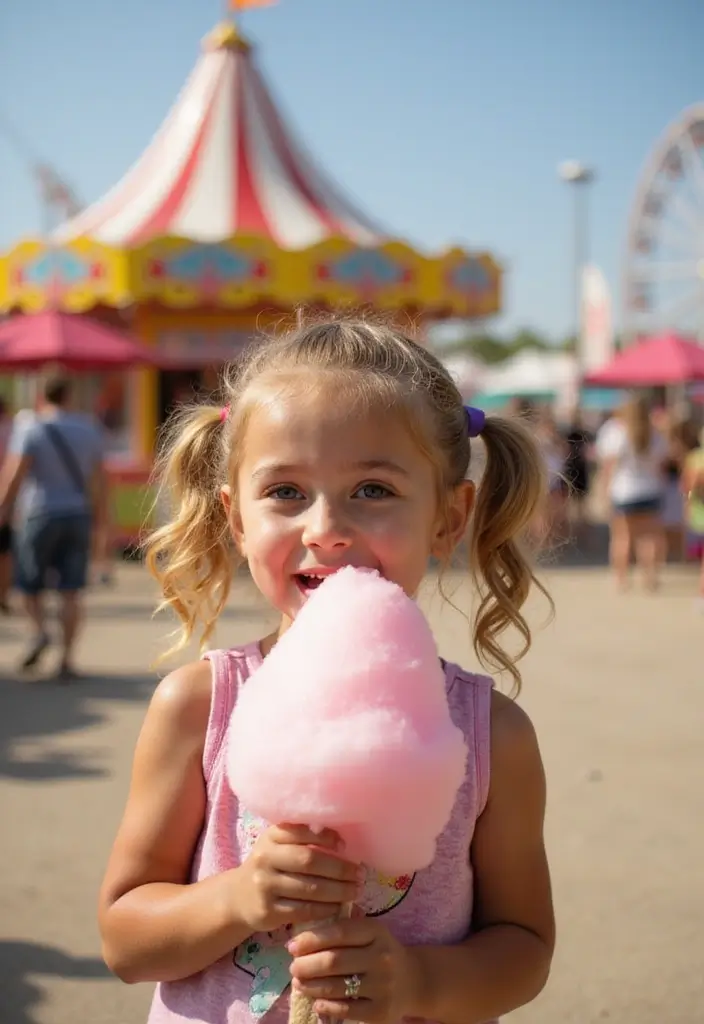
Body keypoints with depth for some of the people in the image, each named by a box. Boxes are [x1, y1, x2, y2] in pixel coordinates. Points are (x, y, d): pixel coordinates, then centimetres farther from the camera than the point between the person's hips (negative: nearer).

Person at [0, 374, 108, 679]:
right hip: (77, 516, 3)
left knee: (30, 582, 13)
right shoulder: (87, 428, 5)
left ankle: (39, 630, -11)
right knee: (70, 591, 4)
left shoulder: (31, 428, -8)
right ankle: (66, 658, 0)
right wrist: (100, 511, 16)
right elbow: (99, 476, 7)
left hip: (39, 515, -3)